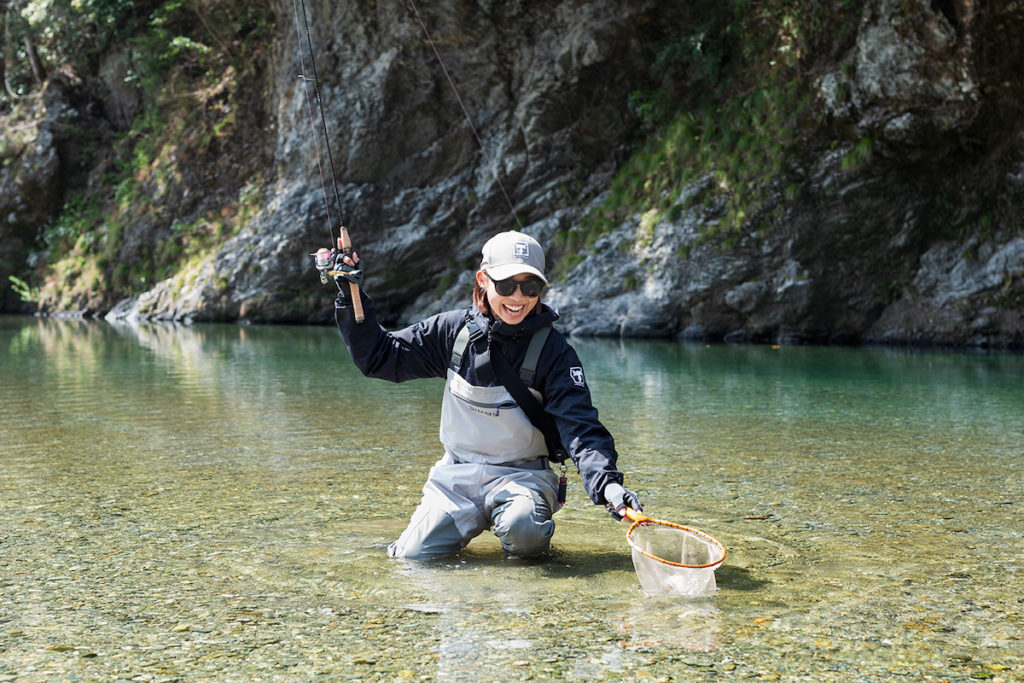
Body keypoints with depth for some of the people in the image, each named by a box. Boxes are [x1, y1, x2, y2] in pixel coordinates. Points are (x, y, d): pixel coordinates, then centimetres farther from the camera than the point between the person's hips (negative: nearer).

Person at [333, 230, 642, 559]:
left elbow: (579, 425, -17)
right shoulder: (453, 329, 0)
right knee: (411, 556, -14)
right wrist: (352, 297, -5)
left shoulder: (554, 351, -8)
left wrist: (606, 481, -35)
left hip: (522, 474, -2)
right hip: (456, 473, 3)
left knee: (521, 531, -34)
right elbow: (378, 355, 8)